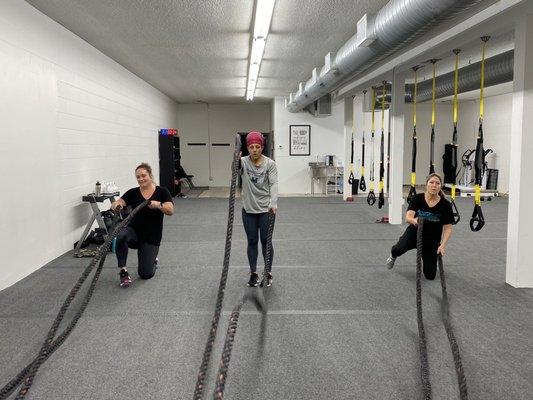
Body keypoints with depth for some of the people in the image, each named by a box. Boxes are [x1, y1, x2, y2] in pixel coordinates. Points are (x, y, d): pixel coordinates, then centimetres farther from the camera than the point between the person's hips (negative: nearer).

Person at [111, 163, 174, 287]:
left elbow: (170, 210, -20)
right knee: (121, 236, -36)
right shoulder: (132, 193, 0)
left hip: (152, 237, -1)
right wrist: (116, 205, -38)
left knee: (145, 274, -12)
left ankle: (152, 260, 23)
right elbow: (117, 205, -14)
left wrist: (158, 205, -40)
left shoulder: (162, 192, -5)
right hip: (134, 232, 2)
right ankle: (123, 271, -20)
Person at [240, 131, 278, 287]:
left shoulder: (270, 163, -6)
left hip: (266, 209, -1)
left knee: (266, 242, 5)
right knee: (252, 242, 9)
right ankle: (253, 273, 22)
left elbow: (273, 184, -18)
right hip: (248, 209, 2)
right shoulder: (244, 162, -2)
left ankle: (268, 273, 20)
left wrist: (273, 203, -34)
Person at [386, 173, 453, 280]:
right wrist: (414, 221, -47)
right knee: (400, 248, -34)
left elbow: (448, 228, -8)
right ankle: (393, 255, 6)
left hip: (432, 240, 1)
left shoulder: (445, 204, -13)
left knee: (430, 275, -3)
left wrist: (443, 245, -23)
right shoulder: (417, 198, -12)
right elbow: (408, 217, -24)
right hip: (414, 233, -1)